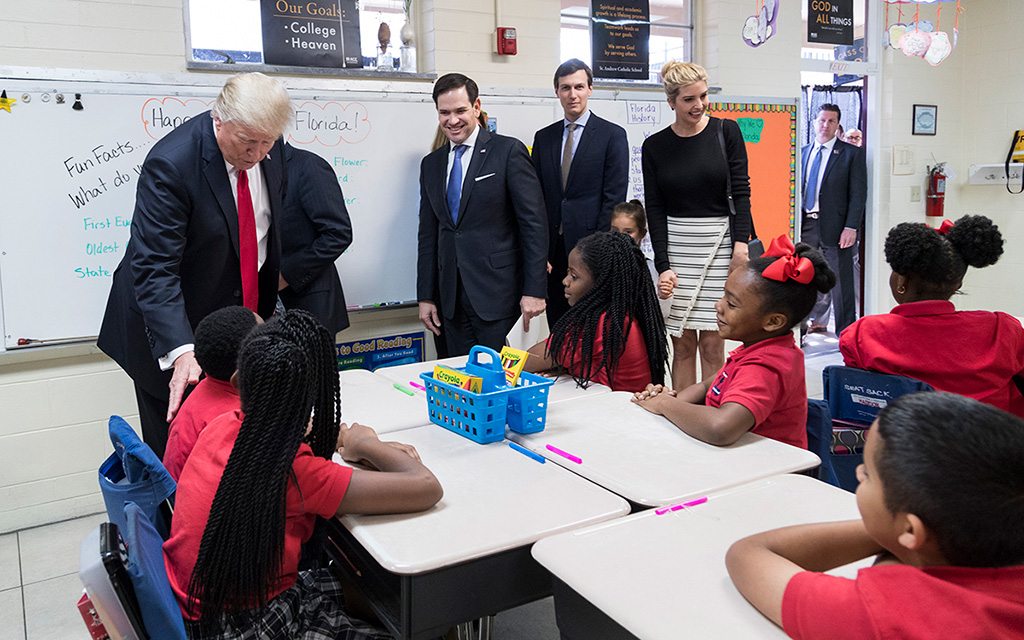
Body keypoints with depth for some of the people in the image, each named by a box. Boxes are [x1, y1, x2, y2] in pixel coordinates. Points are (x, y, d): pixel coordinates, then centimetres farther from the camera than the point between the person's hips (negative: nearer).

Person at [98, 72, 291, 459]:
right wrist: (181, 351, -41)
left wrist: (266, 304, 15)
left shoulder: (269, 148, -5)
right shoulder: (170, 164, -26)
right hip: (175, 326, -6)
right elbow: (154, 270, -29)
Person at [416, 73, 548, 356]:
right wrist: (425, 296, 11)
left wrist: (534, 290, -14)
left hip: (498, 294, -5)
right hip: (452, 299, 5)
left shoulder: (509, 151, -4)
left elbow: (534, 223, -8)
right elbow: (428, 235, 16)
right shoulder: (431, 164, 14)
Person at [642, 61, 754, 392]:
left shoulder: (726, 131, 3)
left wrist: (741, 243, -10)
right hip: (675, 246, 1)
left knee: (712, 343, 0)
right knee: (683, 344, 3)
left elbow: (741, 191, 1)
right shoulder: (654, 146, 4)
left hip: (719, 243, -1)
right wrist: (663, 265, -7)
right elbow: (655, 208, 2)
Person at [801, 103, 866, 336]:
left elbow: (858, 193, -5)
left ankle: (845, 333, 14)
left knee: (840, 282, 3)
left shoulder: (851, 153, 0)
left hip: (834, 226, -4)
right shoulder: (803, 152, 13)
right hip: (805, 225, 4)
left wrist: (851, 227, -14)